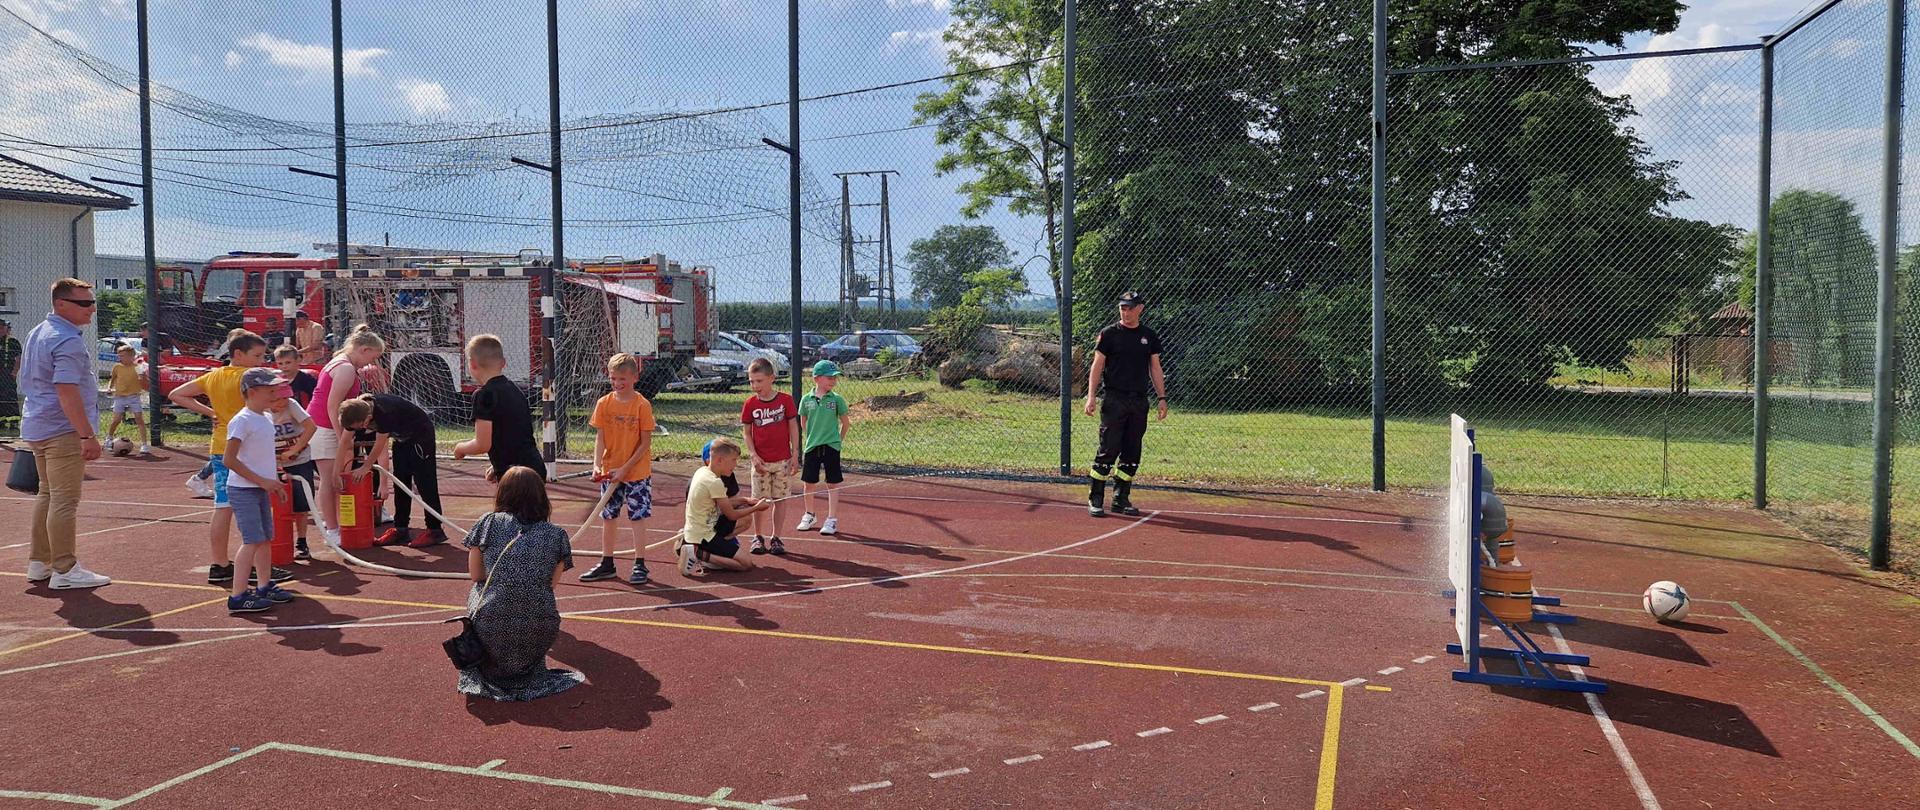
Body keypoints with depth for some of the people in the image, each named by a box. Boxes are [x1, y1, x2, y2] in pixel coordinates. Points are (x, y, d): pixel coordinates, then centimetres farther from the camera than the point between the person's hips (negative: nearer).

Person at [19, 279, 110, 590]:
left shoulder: (37, 333, 15)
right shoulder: (68, 341, -18)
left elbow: (29, 383, 23)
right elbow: (67, 392, -26)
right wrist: (88, 436, -26)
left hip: (37, 429, 10)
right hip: (63, 431, -10)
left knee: (47, 494, 18)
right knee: (64, 500, -7)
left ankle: (39, 564, 25)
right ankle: (64, 570, -5)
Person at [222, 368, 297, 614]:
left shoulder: (267, 417, 11)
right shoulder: (242, 421, -16)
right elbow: (229, 459, -19)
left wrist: (273, 480, 17)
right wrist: (261, 480, -19)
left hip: (261, 489, 9)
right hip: (242, 489, -9)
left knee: (266, 537, 14)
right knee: (253, 540, -13)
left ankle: (265, 586, 25)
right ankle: (238, 596, -11)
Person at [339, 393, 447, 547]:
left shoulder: (384, 412, -36)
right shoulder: (356, 411, -13)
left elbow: (380, 445, -25)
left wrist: (365, 467, -14)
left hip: (421, 433, -8)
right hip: (402, 436, 8)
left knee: (424, 482, -10)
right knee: (400, 482, 7)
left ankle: (435, 530, -7)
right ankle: (401, 529, 12)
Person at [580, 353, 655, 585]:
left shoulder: (642, 405, -10)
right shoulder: (604, 404, 0)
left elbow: (645, 443, -9)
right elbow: (600, 438, 1)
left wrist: (625, 468, -14)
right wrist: (597, 465, -14)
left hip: (637, 472, -4)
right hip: (609, 472, 4)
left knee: (637, 518, 1)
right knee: (608, 517, 11)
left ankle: (640, 565, 11)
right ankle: (607, 564, 23)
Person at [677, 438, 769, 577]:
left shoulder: (701, 471, 7)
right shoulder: (715, 482, -20)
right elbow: (731, 515, -10)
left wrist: (745, 500, 9)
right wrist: (756, 508, 2)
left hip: (691, 533, 9)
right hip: (704, 537, -9)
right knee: (746, 564, -11)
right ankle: (699, 554, -16)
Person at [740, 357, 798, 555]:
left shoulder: (786, 400, -4)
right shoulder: (750, 404, -1)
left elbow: (793, 428, 0)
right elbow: (747, 433, 2)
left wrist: (795, 454, -4)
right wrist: (753, 456, -9)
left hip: (782, 460, -1)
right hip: (760, 462, 1)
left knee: (779, 500, 6)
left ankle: (776, 538, 16)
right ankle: (757, 537, 19)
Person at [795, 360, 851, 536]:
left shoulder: (837, 399, -4)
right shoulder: (806, 399, 0)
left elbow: (845, 422, 5)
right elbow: (803, 423, 11)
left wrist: (839, 439, 7)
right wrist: (810, 439, 10)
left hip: (831, 447, -2)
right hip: (812, 447, 2)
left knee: (832, 484, 2)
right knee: (807, 483, 9)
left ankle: (831, 520, 10)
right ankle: (808, 515, 28)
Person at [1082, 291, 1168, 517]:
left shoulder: (1149, 336, 12)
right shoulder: (1109, 333, 0)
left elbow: (1155, 369, 15)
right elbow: (1097, 366, -2)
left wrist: (1162, 398, 7)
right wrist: (1091, 396, -12)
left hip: (1139, 402, 4)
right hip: (1114, 400, -4)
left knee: (1132, 453, 6)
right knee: (1108, 450, -8)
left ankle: (1121, 499, 15)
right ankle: (1095, 499, -2)